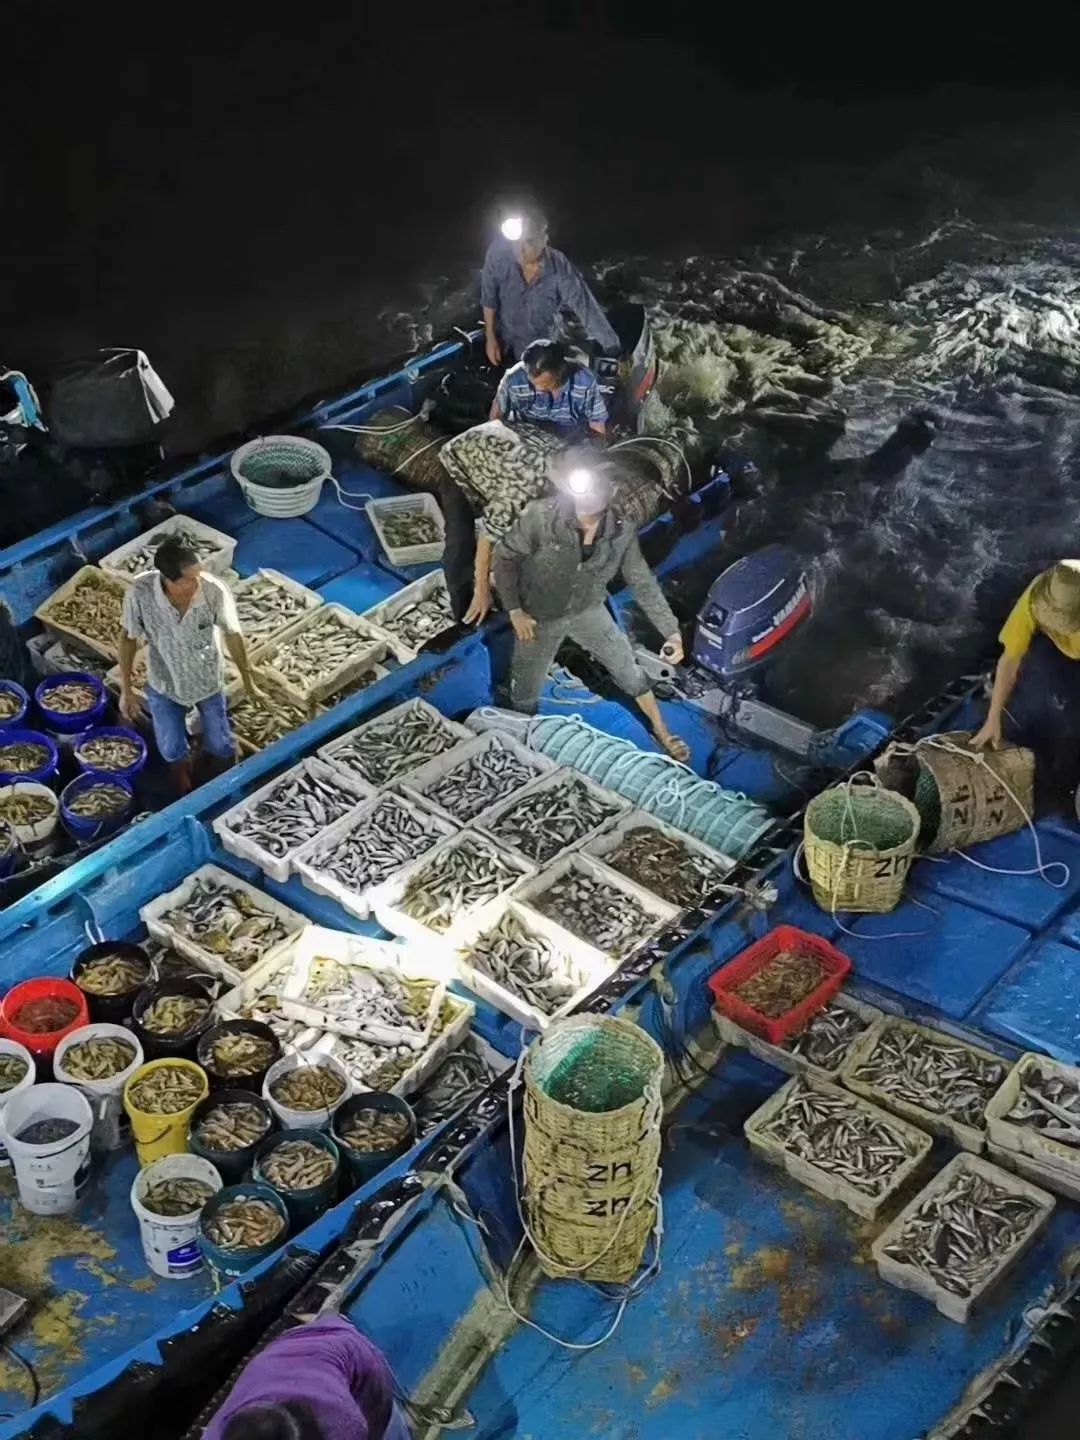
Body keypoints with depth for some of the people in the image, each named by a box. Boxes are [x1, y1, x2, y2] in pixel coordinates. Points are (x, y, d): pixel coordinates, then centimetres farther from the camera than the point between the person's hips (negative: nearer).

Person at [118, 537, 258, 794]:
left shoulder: (214, 591, -33)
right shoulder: (139, 591, -34)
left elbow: (232, 634, -13)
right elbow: (129, 638, -15)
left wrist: (248, 681, 0)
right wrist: (126, 690, -7)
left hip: (208, 681, 0)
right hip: (164, 685, 0)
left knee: (221, 748, 19)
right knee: (173, 752, 18)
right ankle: (187, 796, 52)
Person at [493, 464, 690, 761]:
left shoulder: (620, 533, -24)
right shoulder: (540, 518, -33)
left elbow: (643, 583, -14)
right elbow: (505, 557, -17)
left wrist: (672, 632, -21)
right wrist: (514, 610, -17)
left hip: (589, 611, 2)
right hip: (539, 618, -2)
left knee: (630, 672, 10)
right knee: (525, 694, 11)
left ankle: (661, 732, 33)